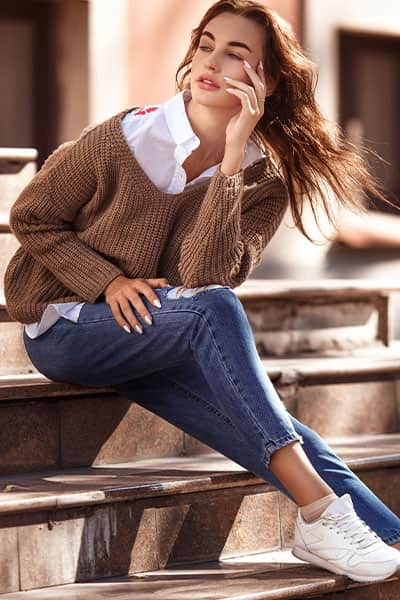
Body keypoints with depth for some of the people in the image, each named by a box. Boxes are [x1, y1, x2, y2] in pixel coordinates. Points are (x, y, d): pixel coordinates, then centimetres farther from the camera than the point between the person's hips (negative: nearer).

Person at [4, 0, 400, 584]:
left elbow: (205, 278, -21)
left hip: (160, 349, 4)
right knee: (212, 309, -34)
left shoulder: (264, 182, -4)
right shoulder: (124, 139, -12)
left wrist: (232, 160, -26)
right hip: (65, 332, -4)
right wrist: (109, 281, -16)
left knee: (285, 434, -24)